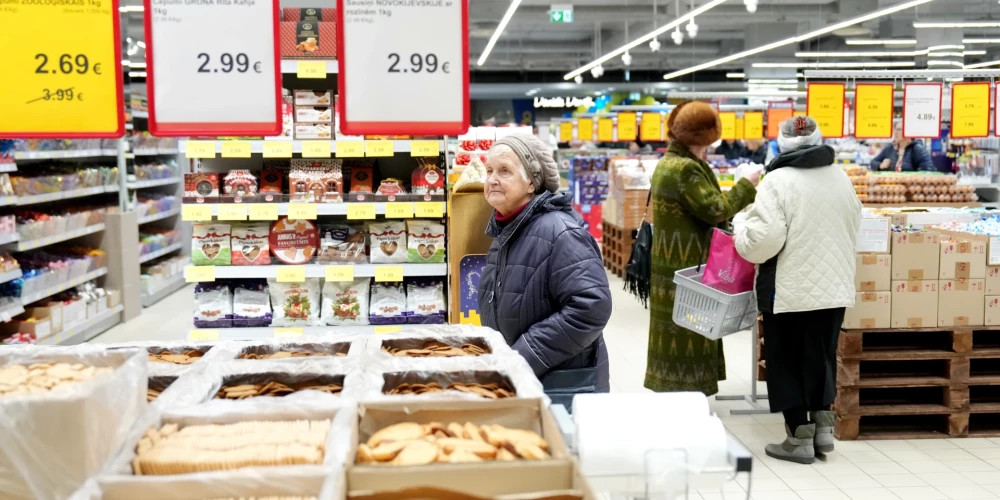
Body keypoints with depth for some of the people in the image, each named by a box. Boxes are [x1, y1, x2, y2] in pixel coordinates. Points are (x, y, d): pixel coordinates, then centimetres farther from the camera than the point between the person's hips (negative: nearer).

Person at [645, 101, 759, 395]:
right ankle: (684, 390, 5)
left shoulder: (669, 162, 13)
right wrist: (746, 185, -9)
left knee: (677, 330, 15)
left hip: (674, 264, 10)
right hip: (686, 267, -10)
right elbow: (715, 209, -20)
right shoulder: (686, 168, -21)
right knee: (687, 331, -2)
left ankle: (672, 388, 23)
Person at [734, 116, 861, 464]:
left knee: (787, 362, 7)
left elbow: (762, 240, -20)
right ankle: (823, 426, 25)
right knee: (822, 356, 21)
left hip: (790, 291, -6)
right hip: (835, 287, 6)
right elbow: (852, 231, 16)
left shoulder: (779, 180, -15)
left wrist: (741, 224, 0)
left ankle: (800, 438, 11)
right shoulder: (841, 178, 6)